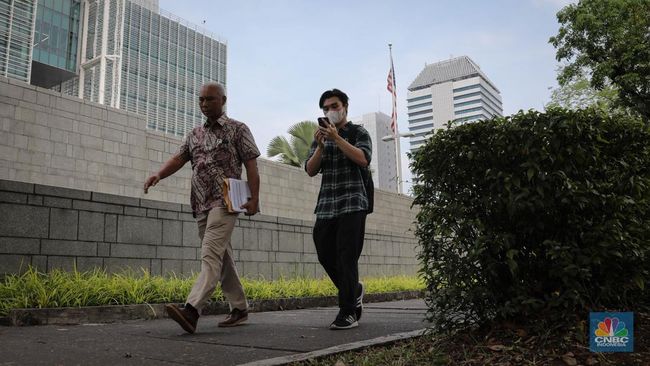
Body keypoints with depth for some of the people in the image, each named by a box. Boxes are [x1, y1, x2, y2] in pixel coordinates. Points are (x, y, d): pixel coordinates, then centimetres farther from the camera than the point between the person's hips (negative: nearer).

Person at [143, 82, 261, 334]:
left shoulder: (238, 129, 3)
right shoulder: (195, 134, 19)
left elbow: (251, 165, -3)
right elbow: (179, 158, 8)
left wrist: (254, 199, -12)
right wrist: (159, 175, -12)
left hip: (224, 202, -7)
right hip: (201, 204, 7)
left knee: (211, 255, -19)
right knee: (222, 257, 10)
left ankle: (191, 310, -29)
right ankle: (240, 309, 20)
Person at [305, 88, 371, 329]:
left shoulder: (358, 133, 6)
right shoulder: (320, 137, 18)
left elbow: (363, 159, -13)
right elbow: (310, 170, 7)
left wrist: (337, 138, -16)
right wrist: (320, 146, -8)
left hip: (352, 204, -5)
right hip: (325, 206, 5)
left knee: (347, 257, -10)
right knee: (325, 255, 5)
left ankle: (348, 313, -5)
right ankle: (354, 290, 29)